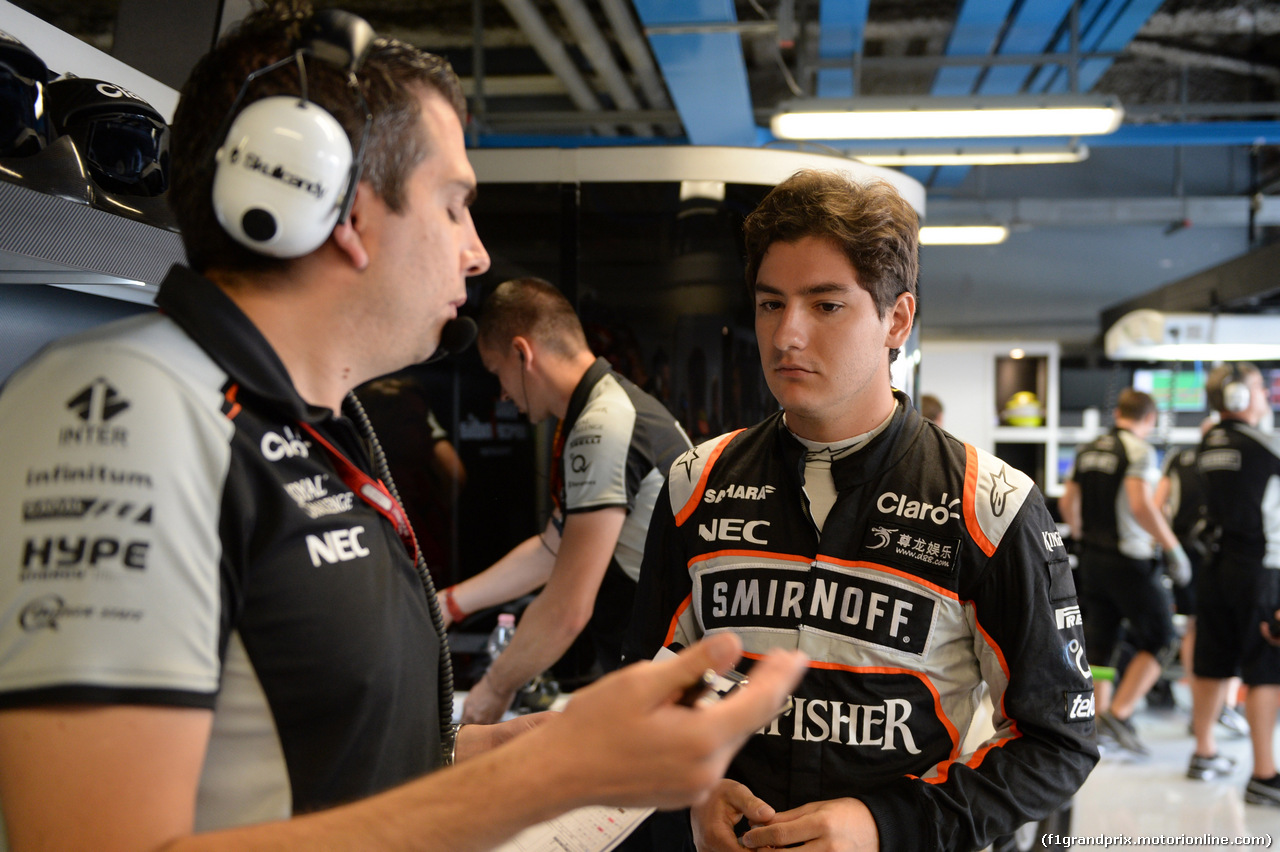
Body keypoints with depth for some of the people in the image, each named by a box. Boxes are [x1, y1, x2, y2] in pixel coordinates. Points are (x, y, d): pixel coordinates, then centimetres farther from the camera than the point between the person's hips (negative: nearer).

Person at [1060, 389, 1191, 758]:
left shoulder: (1087, 450, 9)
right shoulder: (1139, 450, -12)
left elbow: (1067, 503, 14)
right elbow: (1141, 506, -24)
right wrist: (1173, 547, -18)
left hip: (1092, 558, 7)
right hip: (1130, 561, -7)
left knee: (1099, 643, 13)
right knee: (1157, 640, 3)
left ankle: (1098, 718, 17)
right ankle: (1119, 713, -4)